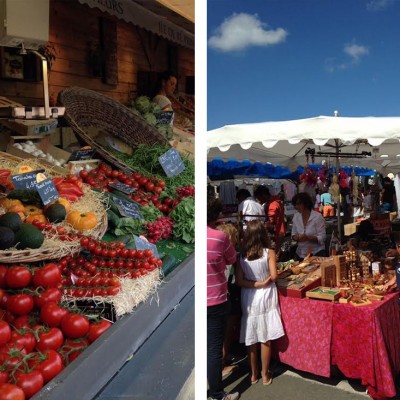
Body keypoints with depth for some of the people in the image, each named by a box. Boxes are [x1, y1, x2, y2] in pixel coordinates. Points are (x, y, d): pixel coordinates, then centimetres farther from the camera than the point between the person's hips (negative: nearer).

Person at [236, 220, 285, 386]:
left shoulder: (242, 255, -6)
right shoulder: (269, 253, -10)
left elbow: (240, 281, -9)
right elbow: (273, 276, -12)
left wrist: (258, 284, -8)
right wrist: (264, 282, 6)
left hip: (249, 299, 2)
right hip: (266, 297, -2)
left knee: (251, 339, 13)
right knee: (266, 339, 10)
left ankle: (254, 374, 27)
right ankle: (265, 374, 21)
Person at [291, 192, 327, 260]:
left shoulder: (317, 217, -11)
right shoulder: (296, 216, 4)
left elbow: (322, 238, -12)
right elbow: (293, 235, 12)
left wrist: (308, 237, -27)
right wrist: (297, 237, -11)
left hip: (316, 253, -4)